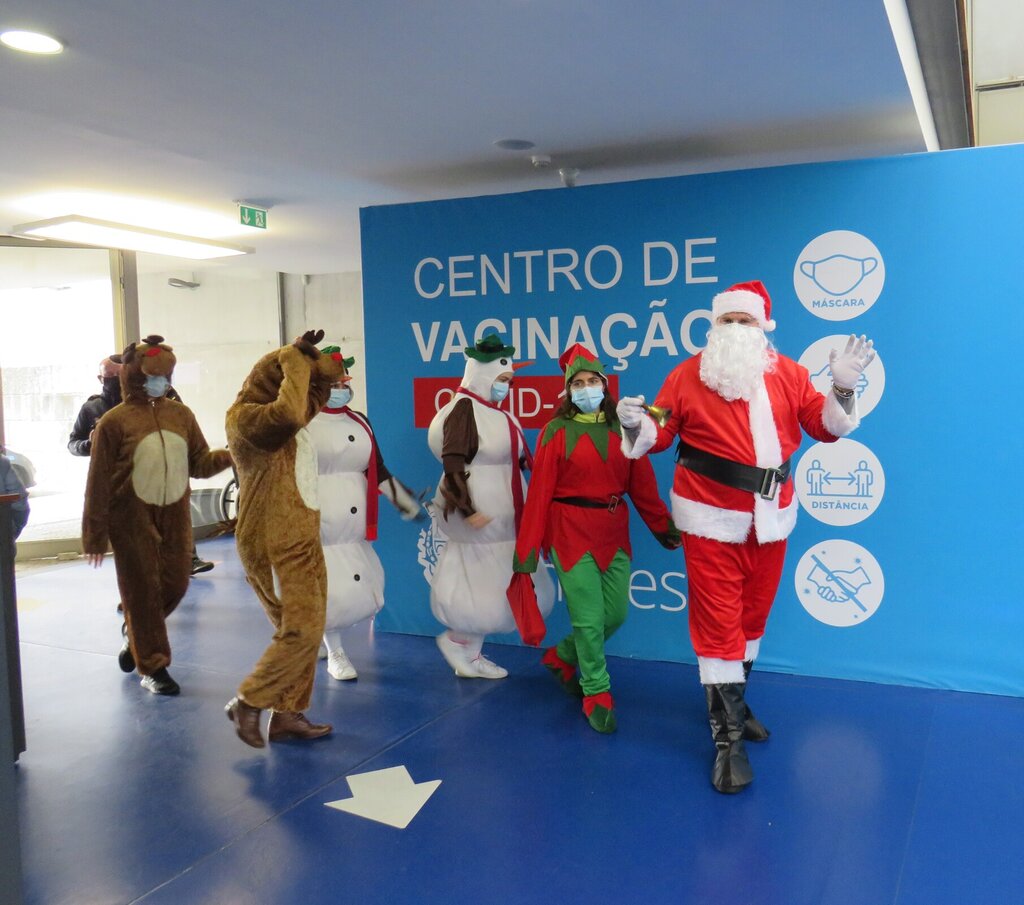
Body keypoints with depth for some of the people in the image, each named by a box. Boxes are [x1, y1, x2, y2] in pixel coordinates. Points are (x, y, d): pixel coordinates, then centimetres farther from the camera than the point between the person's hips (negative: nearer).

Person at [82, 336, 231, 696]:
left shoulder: (181, 415, 4)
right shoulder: (114, 421, -9)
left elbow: (200, 463, 7)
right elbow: (98, 484, -7)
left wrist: (231, 454, -14)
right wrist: (95, 536, -7)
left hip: (175, 516, 5)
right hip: (132, 520, -4)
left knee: (175, 585, 11)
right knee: (143, 591, 3)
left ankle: (135, 635, 40)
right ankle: (152, 667, 18)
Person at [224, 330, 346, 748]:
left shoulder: (287, 413, 12)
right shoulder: (245, 416, -16)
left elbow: (323, 380, 26)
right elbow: (288, 415, -38)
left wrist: (312, 356, 4)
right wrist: (294, 360, -23)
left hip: (302, 539, 10)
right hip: (272, 546, -10)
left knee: (307, 628, 11)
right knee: (301, 630, -10)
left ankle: (287, 713, 20)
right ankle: (248, 703, 6)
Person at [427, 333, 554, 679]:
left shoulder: (499, 413, 13)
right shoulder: (465, 409, -14)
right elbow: (453, 466, -21)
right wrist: (468, 511, -25)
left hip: (504, 514, 9)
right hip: (480, 514, -9)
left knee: (490, 587, 12)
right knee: (489, 588, -3)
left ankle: (470, 653, 22)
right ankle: (457, 642, 15)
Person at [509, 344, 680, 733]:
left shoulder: (622, 428, 6)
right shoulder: (556, 431, -4)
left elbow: (642, 483, 7)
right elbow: (540, 490, -6)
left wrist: (664, 527, 5)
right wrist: (527, 548, -7)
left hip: (615, 531, 4)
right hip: (571, 531, -4)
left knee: (615, 614, 9)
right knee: (589, 618, -1)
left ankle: (563, 657, 35)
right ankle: (596, 694, 19)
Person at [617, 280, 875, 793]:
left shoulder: (787, 374, 6)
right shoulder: (687, 376, -2)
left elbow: (825, 427, 5)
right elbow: (659, 435, -2)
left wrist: (842, 390, -12)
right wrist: (635, 427, -23)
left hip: (770, 518, 4)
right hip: (711, 519, -4)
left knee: (753, 615, 18)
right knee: (718, 623, -3)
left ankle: (731, 700, 40)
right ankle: (728, 737, 6)